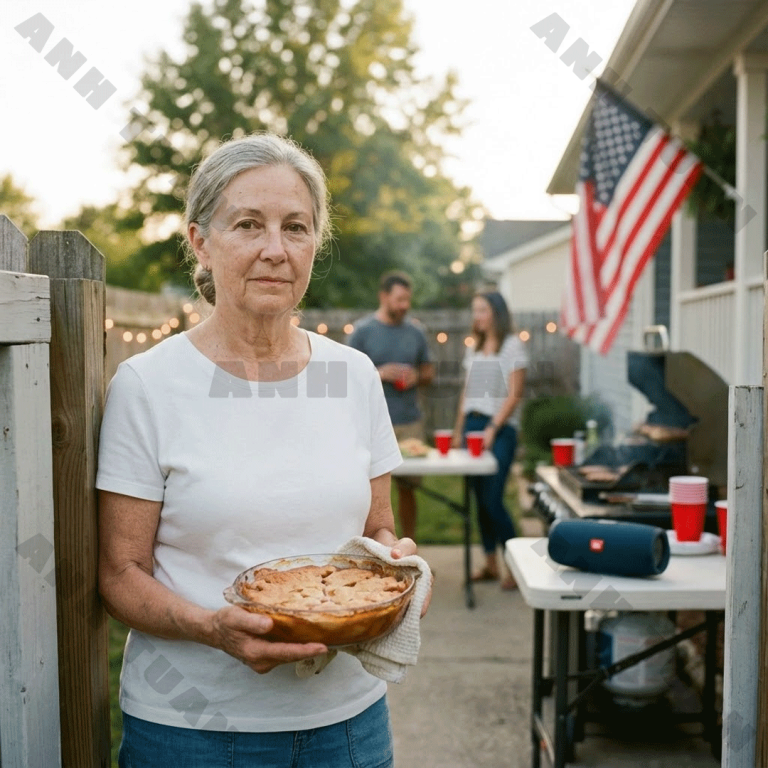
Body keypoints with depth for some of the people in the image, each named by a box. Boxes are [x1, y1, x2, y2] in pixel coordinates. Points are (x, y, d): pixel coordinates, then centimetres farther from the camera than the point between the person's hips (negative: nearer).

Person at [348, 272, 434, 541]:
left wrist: (417, 376, -6)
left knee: (408, 487, 9)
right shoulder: (362, 331, -2)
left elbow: (428, 371, 16)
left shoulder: (415, 332, 9)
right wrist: (380, 373, -17)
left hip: (410, 423, 3)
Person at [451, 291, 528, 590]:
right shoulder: (474, 348, 16)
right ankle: (490, 564, 15)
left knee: (493, 499, -11)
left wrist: (492, 428, -16)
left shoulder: (512, 346, -3)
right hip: (472, 424, 6)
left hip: (499, 429, -6)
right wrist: (458, 430, 13)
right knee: (480, 498, 7)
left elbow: (514, 394, -9)